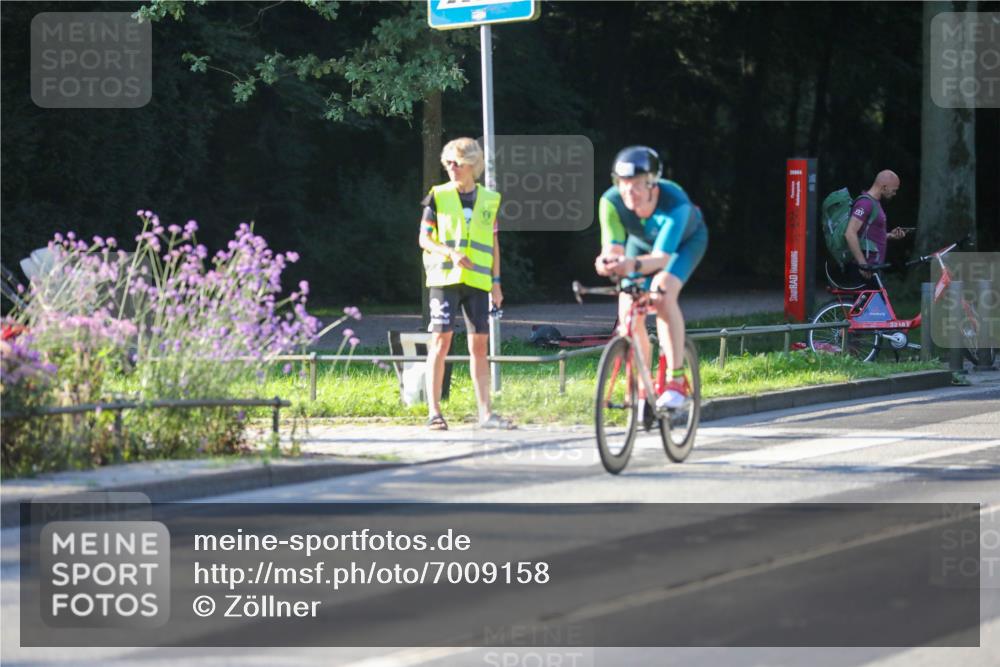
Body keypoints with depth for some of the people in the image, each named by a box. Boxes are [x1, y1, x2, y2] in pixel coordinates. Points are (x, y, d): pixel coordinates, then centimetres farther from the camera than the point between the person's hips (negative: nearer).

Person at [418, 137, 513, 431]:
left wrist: (496, 281, 10)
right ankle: (434, 411, -7)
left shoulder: (489, 200, 10)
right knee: (441, 341, -8)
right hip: (444, 277, -3)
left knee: (479, 344, 4)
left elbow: (493, 243, 15)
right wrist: (451, 254, -15)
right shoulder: (438, 197, 3)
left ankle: (485, 412, 7)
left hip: (477, 281, 3)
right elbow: (424, 238, 1)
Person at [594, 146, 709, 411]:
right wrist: (607, 261, -60)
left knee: (662, 295, -31)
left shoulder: (674, 202, -42)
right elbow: (613, 247, -35)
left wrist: (633, 265, -69)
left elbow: (661, 257, -48)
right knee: (628, 312, -13)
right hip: (641, 242, 4)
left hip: (685, 240, -4)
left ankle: (676, 380, -27)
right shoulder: (611, 202, -32)